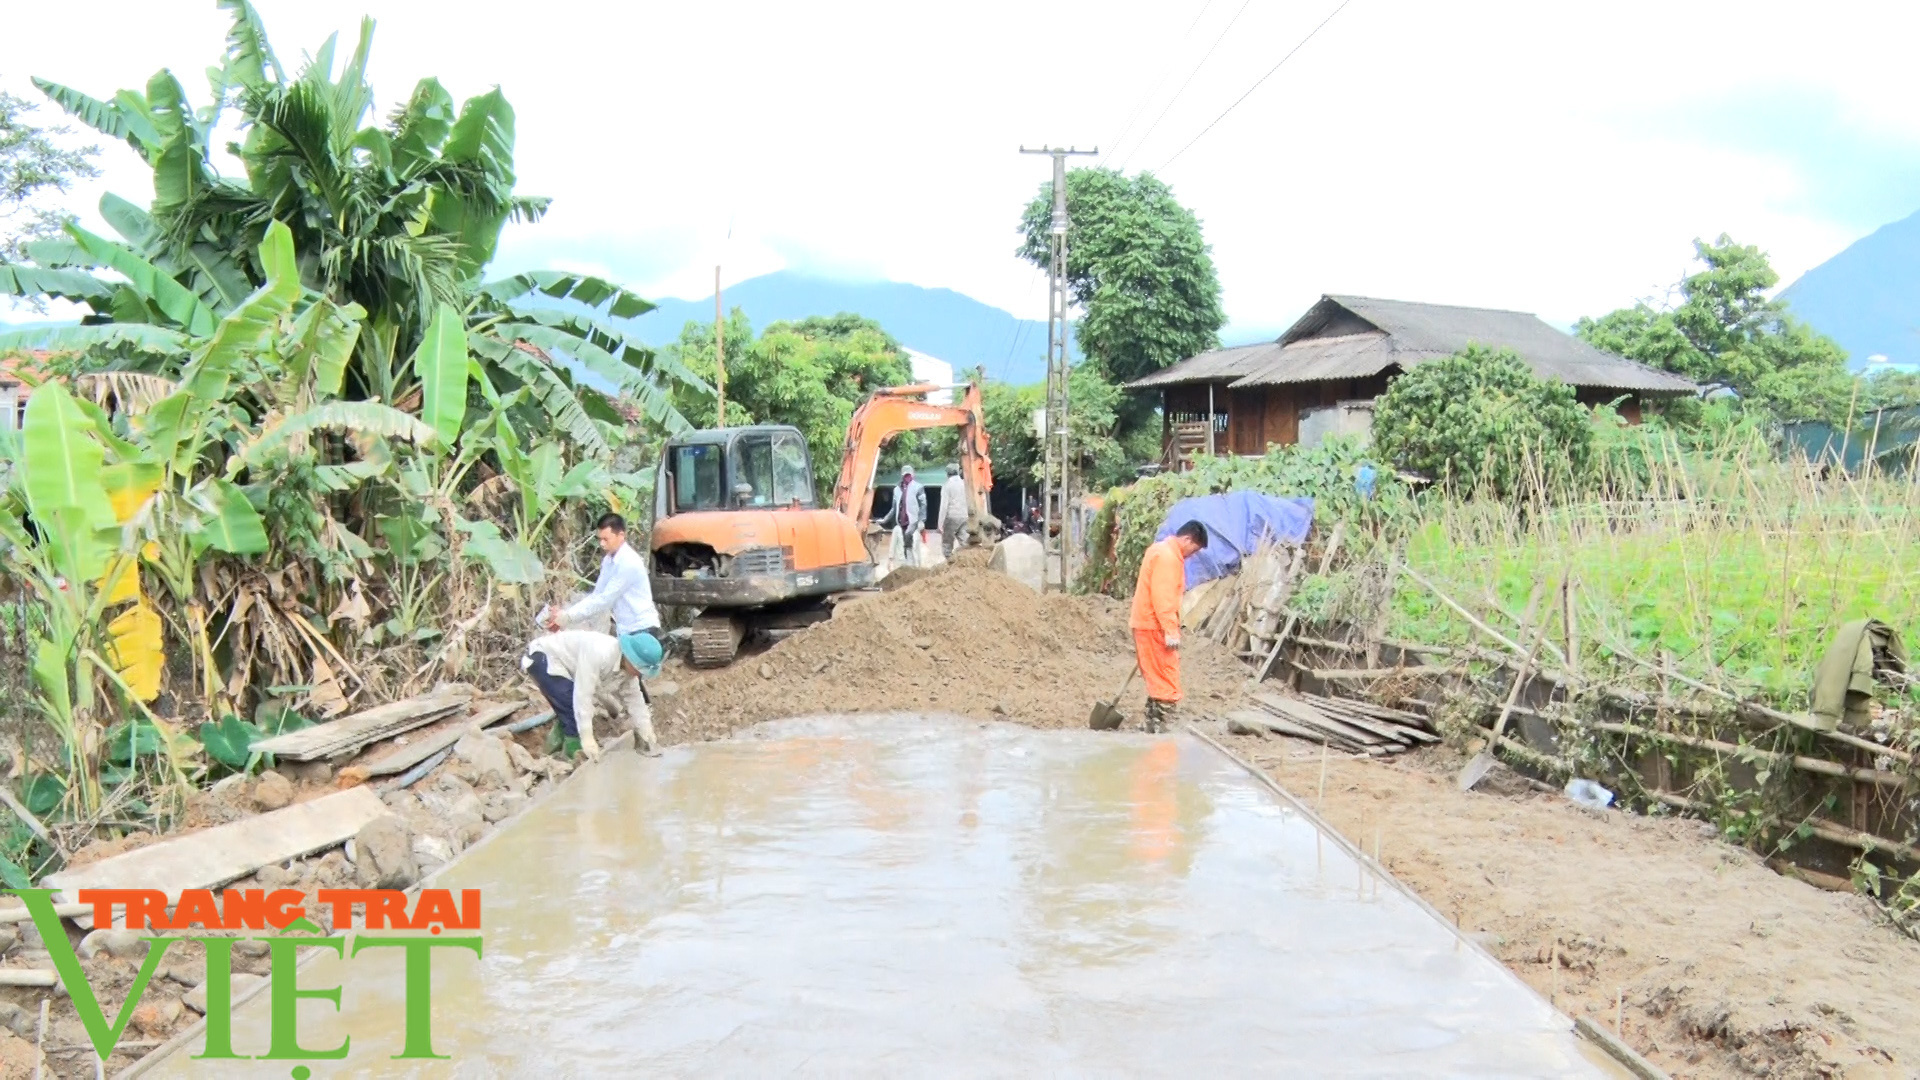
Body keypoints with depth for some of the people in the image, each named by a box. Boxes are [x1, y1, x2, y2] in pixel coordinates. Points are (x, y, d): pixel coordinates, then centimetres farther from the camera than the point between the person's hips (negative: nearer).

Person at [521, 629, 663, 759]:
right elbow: (582, 693, -37)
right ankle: (575, 755, -6)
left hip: (560, 664, 9)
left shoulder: (627, 666, -9)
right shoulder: (599, 653, -38)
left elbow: (635, 700, 2)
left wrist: (646, 733, 3)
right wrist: (586, 737, -34)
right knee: (574, 708, -18)